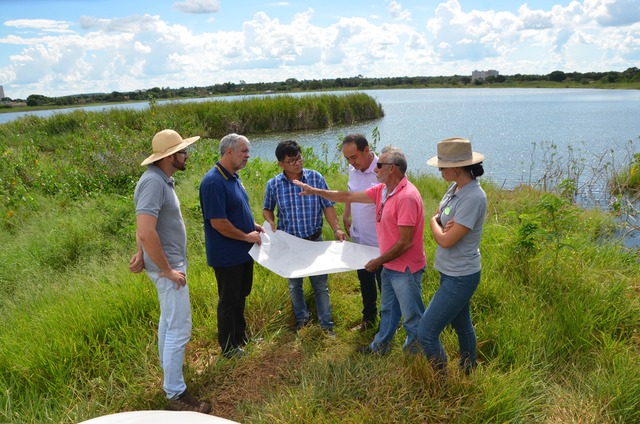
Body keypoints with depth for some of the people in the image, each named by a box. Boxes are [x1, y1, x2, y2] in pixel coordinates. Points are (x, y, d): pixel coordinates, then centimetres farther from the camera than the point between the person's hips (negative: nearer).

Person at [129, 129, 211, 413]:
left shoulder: (161, 179, 8)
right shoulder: (153, 183, -23)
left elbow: (145, 228, 16)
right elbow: (146, 232, -32)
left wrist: (142, 255, 6)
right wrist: (168, 271, -23)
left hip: (170, 262, 10)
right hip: (168, 266, -10)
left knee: (168, 322, 20)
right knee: (179, 329, -3)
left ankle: (169, 377, 36)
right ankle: (175, 395, 9)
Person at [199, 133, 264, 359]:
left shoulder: (233, 177, 7)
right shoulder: (214, 182, -24)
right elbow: (218, 223, -26)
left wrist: (253, 225, 5)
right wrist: (247, 236, -17)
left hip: (243, 251, 9)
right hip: (227, 254, -9)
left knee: (241, 295, 22)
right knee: (229, 301, 6)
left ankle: (241, 336, 40)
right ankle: (229, 348, 23)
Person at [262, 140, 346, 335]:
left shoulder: (316, 178, -10)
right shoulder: (273, 185, -8)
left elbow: (327, 205, -6)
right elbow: (267, 209, 7)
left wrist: (336, 229, -16)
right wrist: (271, 223, -13)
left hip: (314, 240, -1)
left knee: (320, 284, 7)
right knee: (294, 285, 18)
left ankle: (326, 324, 23)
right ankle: (301, 318, 40)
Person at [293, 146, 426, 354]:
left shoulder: (406, 197, -26)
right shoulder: (382, 190, 2)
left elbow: (405, 242, -25)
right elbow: (349, 197, 7)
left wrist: (379, 261, -15)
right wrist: (314, 191, 7)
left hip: (406, 269, -9)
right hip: (390, 265, 9)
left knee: (412, 317, 10)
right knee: (387, 311, 25)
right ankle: (379, 347, 43)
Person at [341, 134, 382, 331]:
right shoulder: (353, 170, -1)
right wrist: (346, 216, 10)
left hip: (380, 243, -7)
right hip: (359, 239, 7)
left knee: (384, 284, 13)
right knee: (365, 282, 24)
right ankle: (368, 317, 45)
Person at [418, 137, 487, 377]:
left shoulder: (473, 197, -27)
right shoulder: (455, 187, 1)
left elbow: (446, 240, -26)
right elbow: (436, 218, 6)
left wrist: (435, 222, -6)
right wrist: (442, 225, -17)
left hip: (460, 278, -9)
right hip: (450, 272, 9)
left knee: (426, 333, -5)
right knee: (462, 325, 26)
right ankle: (469, 373, 47)